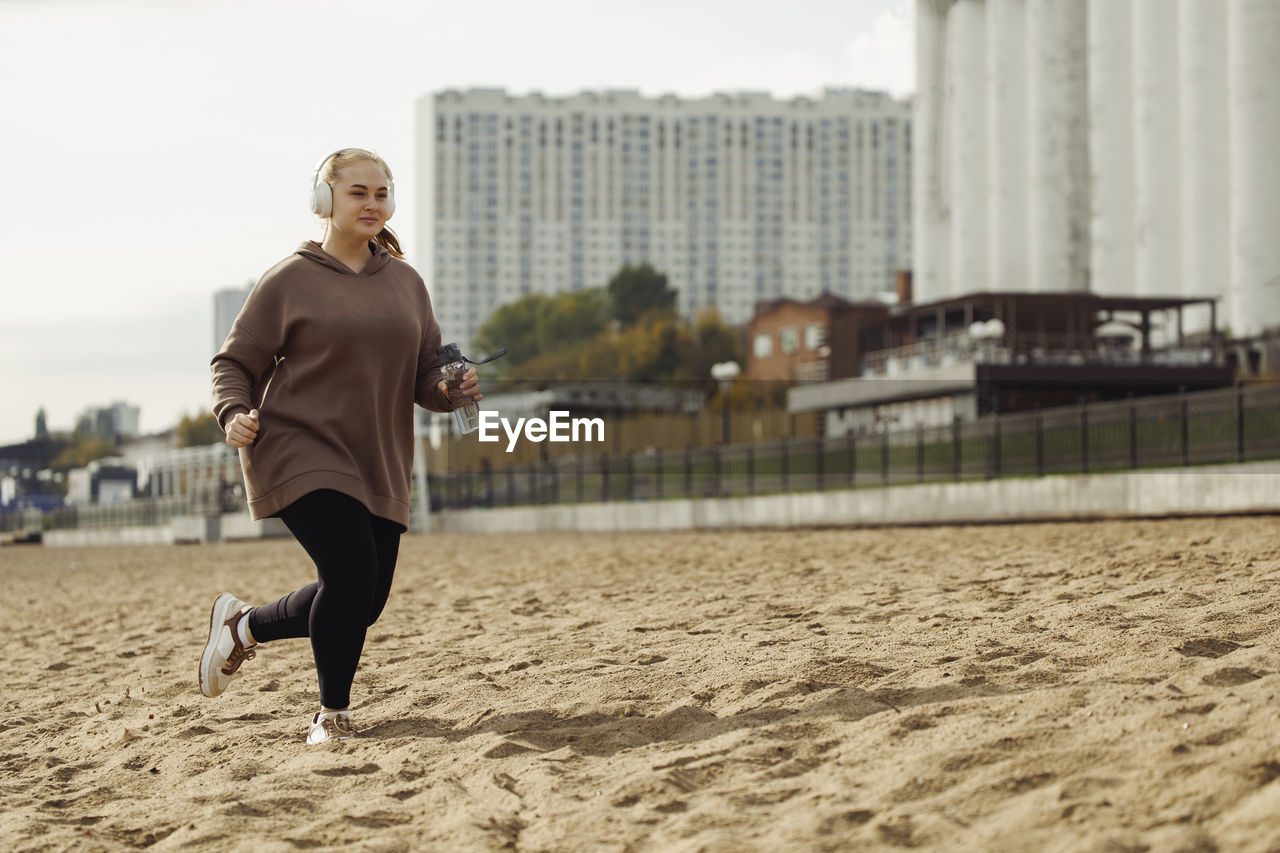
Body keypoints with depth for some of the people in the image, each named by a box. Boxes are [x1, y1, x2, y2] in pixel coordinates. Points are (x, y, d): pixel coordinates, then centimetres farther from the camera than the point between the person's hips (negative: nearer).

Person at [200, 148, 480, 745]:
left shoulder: (405, 283, 12)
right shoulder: (290, 281, -2)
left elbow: (425, 376, 15)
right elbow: (234, 364, 2)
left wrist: (452, 391, -7)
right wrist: (235, 415, -17)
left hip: (378, 467, 6)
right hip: (301, 456, -6)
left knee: (365, 602, 4)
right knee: (352, 573, -21)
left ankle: (244, 624, 31)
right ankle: (332, 712, 1)